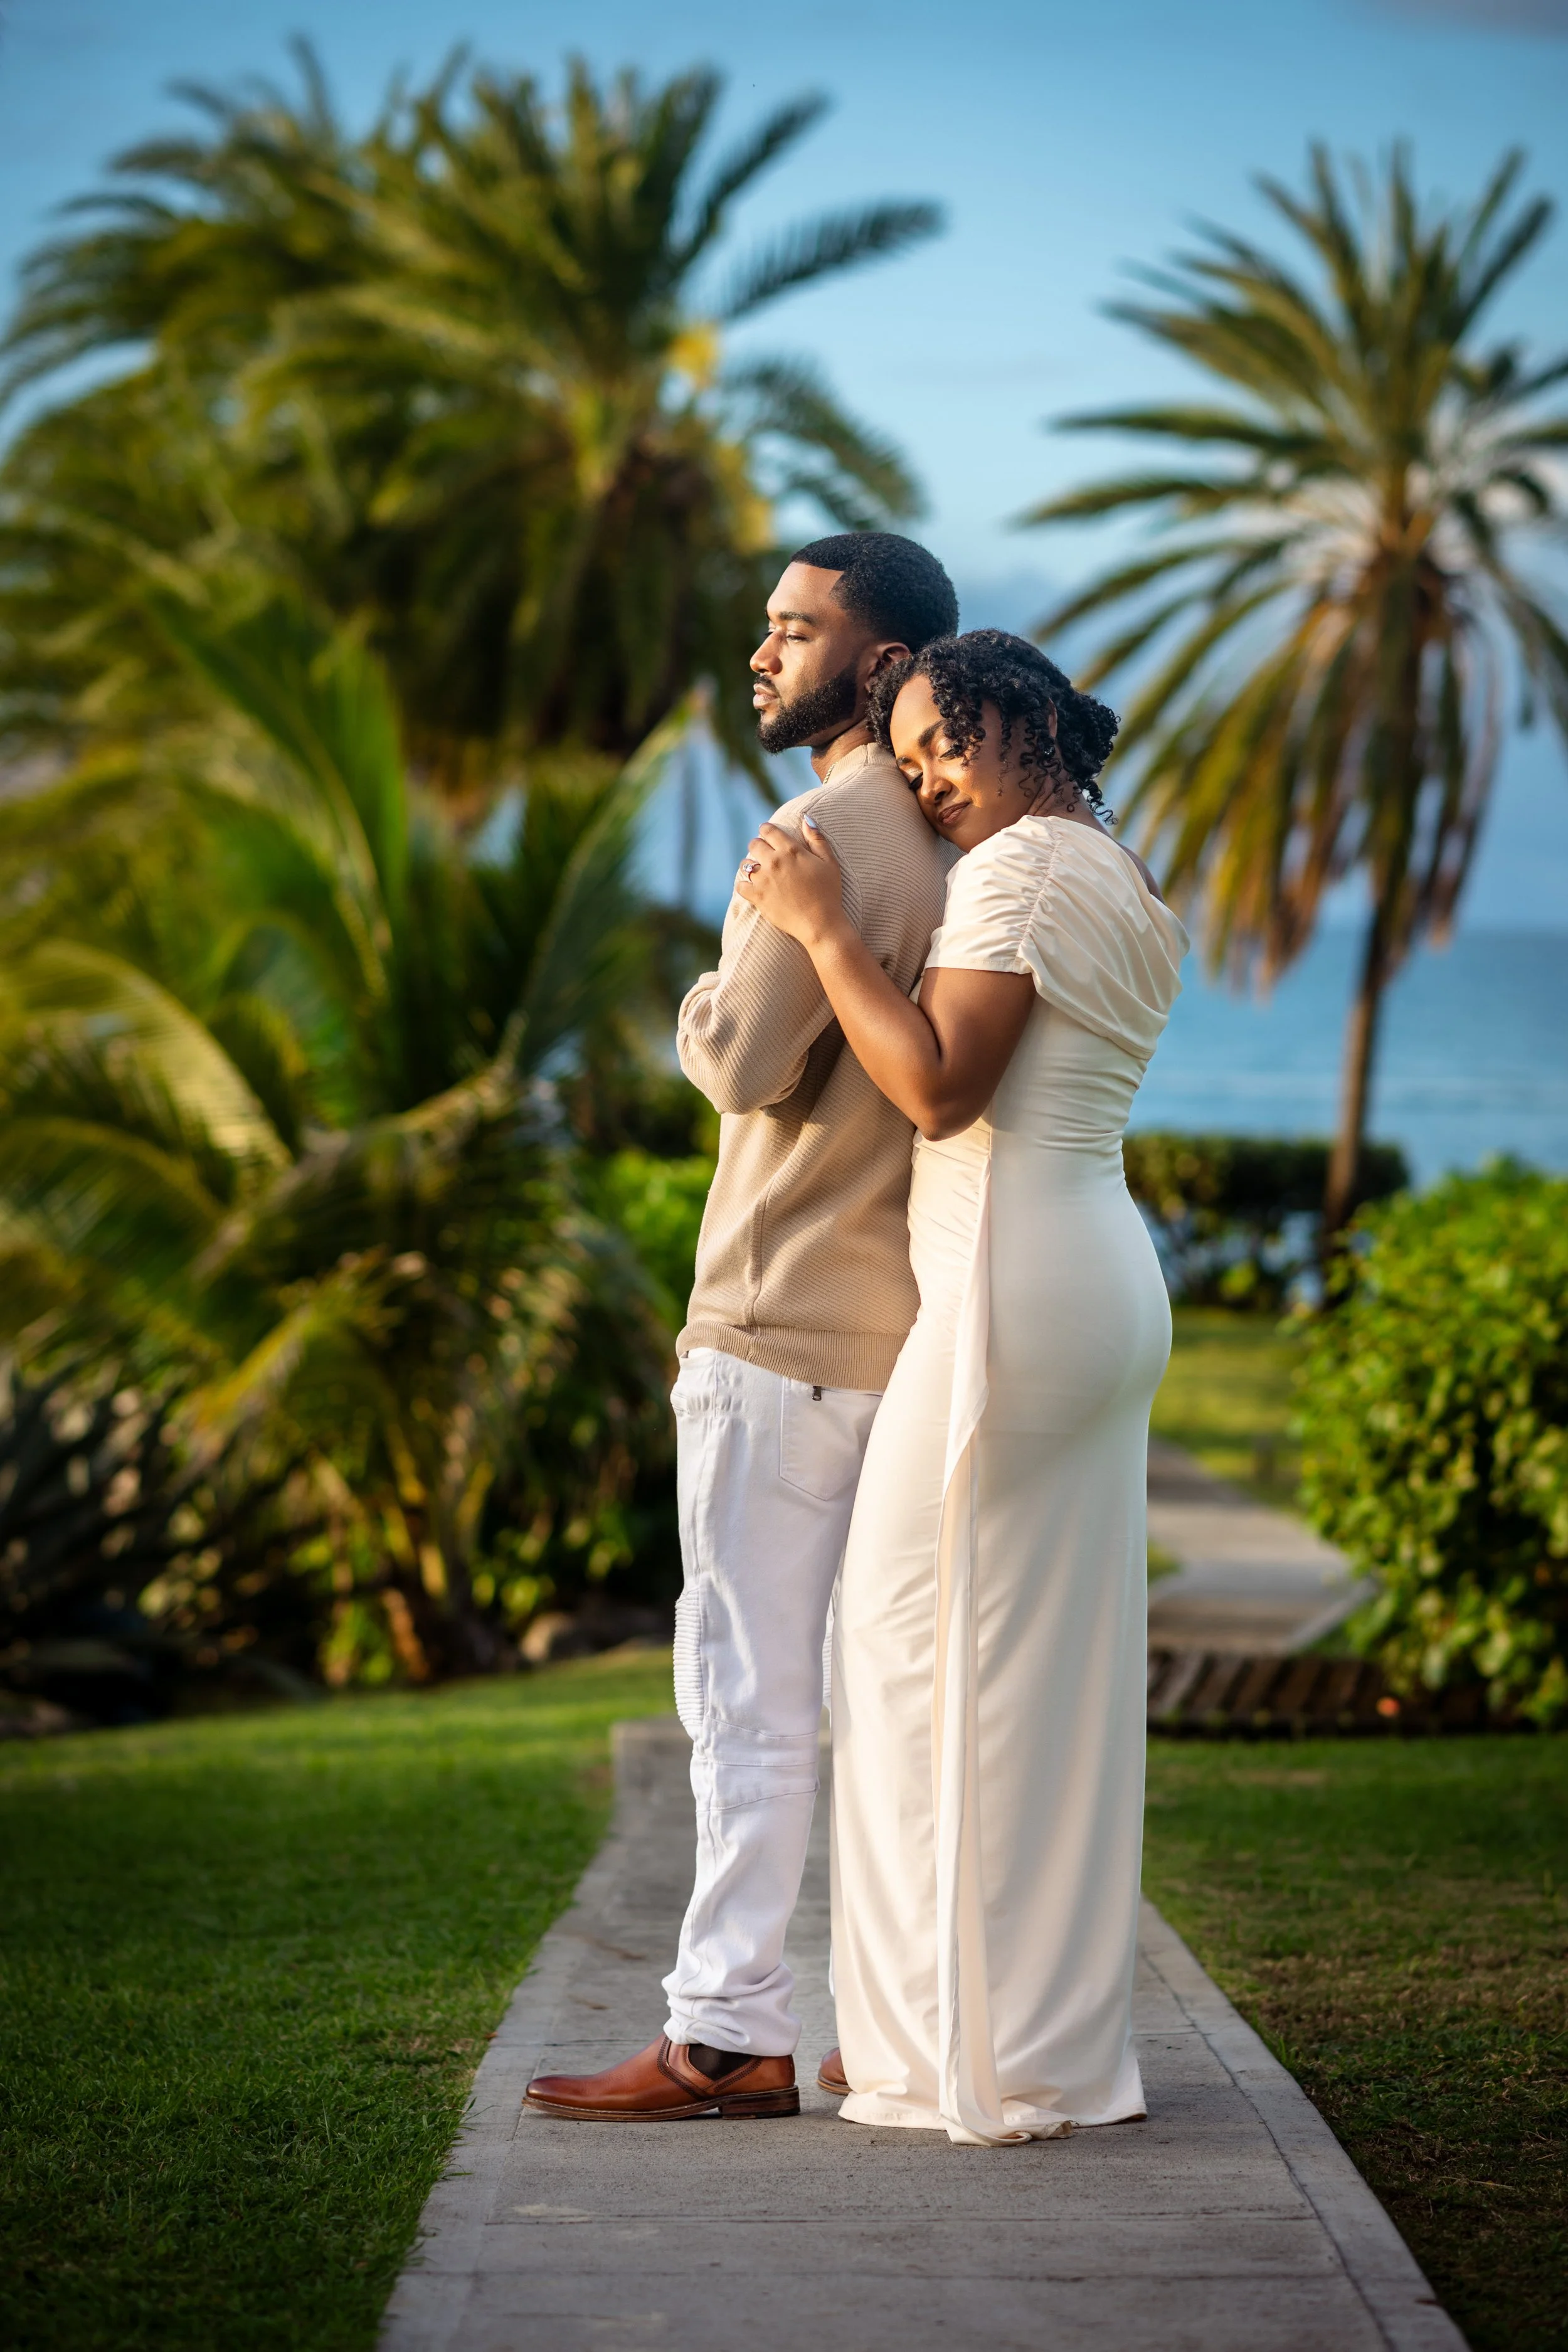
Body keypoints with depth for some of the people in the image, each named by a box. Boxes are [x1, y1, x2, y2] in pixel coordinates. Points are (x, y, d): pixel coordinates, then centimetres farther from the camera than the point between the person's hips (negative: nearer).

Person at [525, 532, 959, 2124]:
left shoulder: (823, 832, -13)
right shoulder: (951, 846, 14)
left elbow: (747, 1063, -19)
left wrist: (701, 1010, 1)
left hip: (785, 1331, -9)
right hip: (908, 1323, 9)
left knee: (749, 1689, -6)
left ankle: (727, 2034, -5)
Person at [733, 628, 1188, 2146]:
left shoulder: (1022, 867, -11)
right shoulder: (1129, 893, 19)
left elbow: (938, 1086, -20)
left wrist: (822, 926, -14)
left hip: (1011, 1282, -10)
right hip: (1110, 1284, 10)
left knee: (927, 1645, -3)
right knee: (1064, 1661, 11)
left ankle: (971, 2052, -1)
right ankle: (1067, 2045, 15)